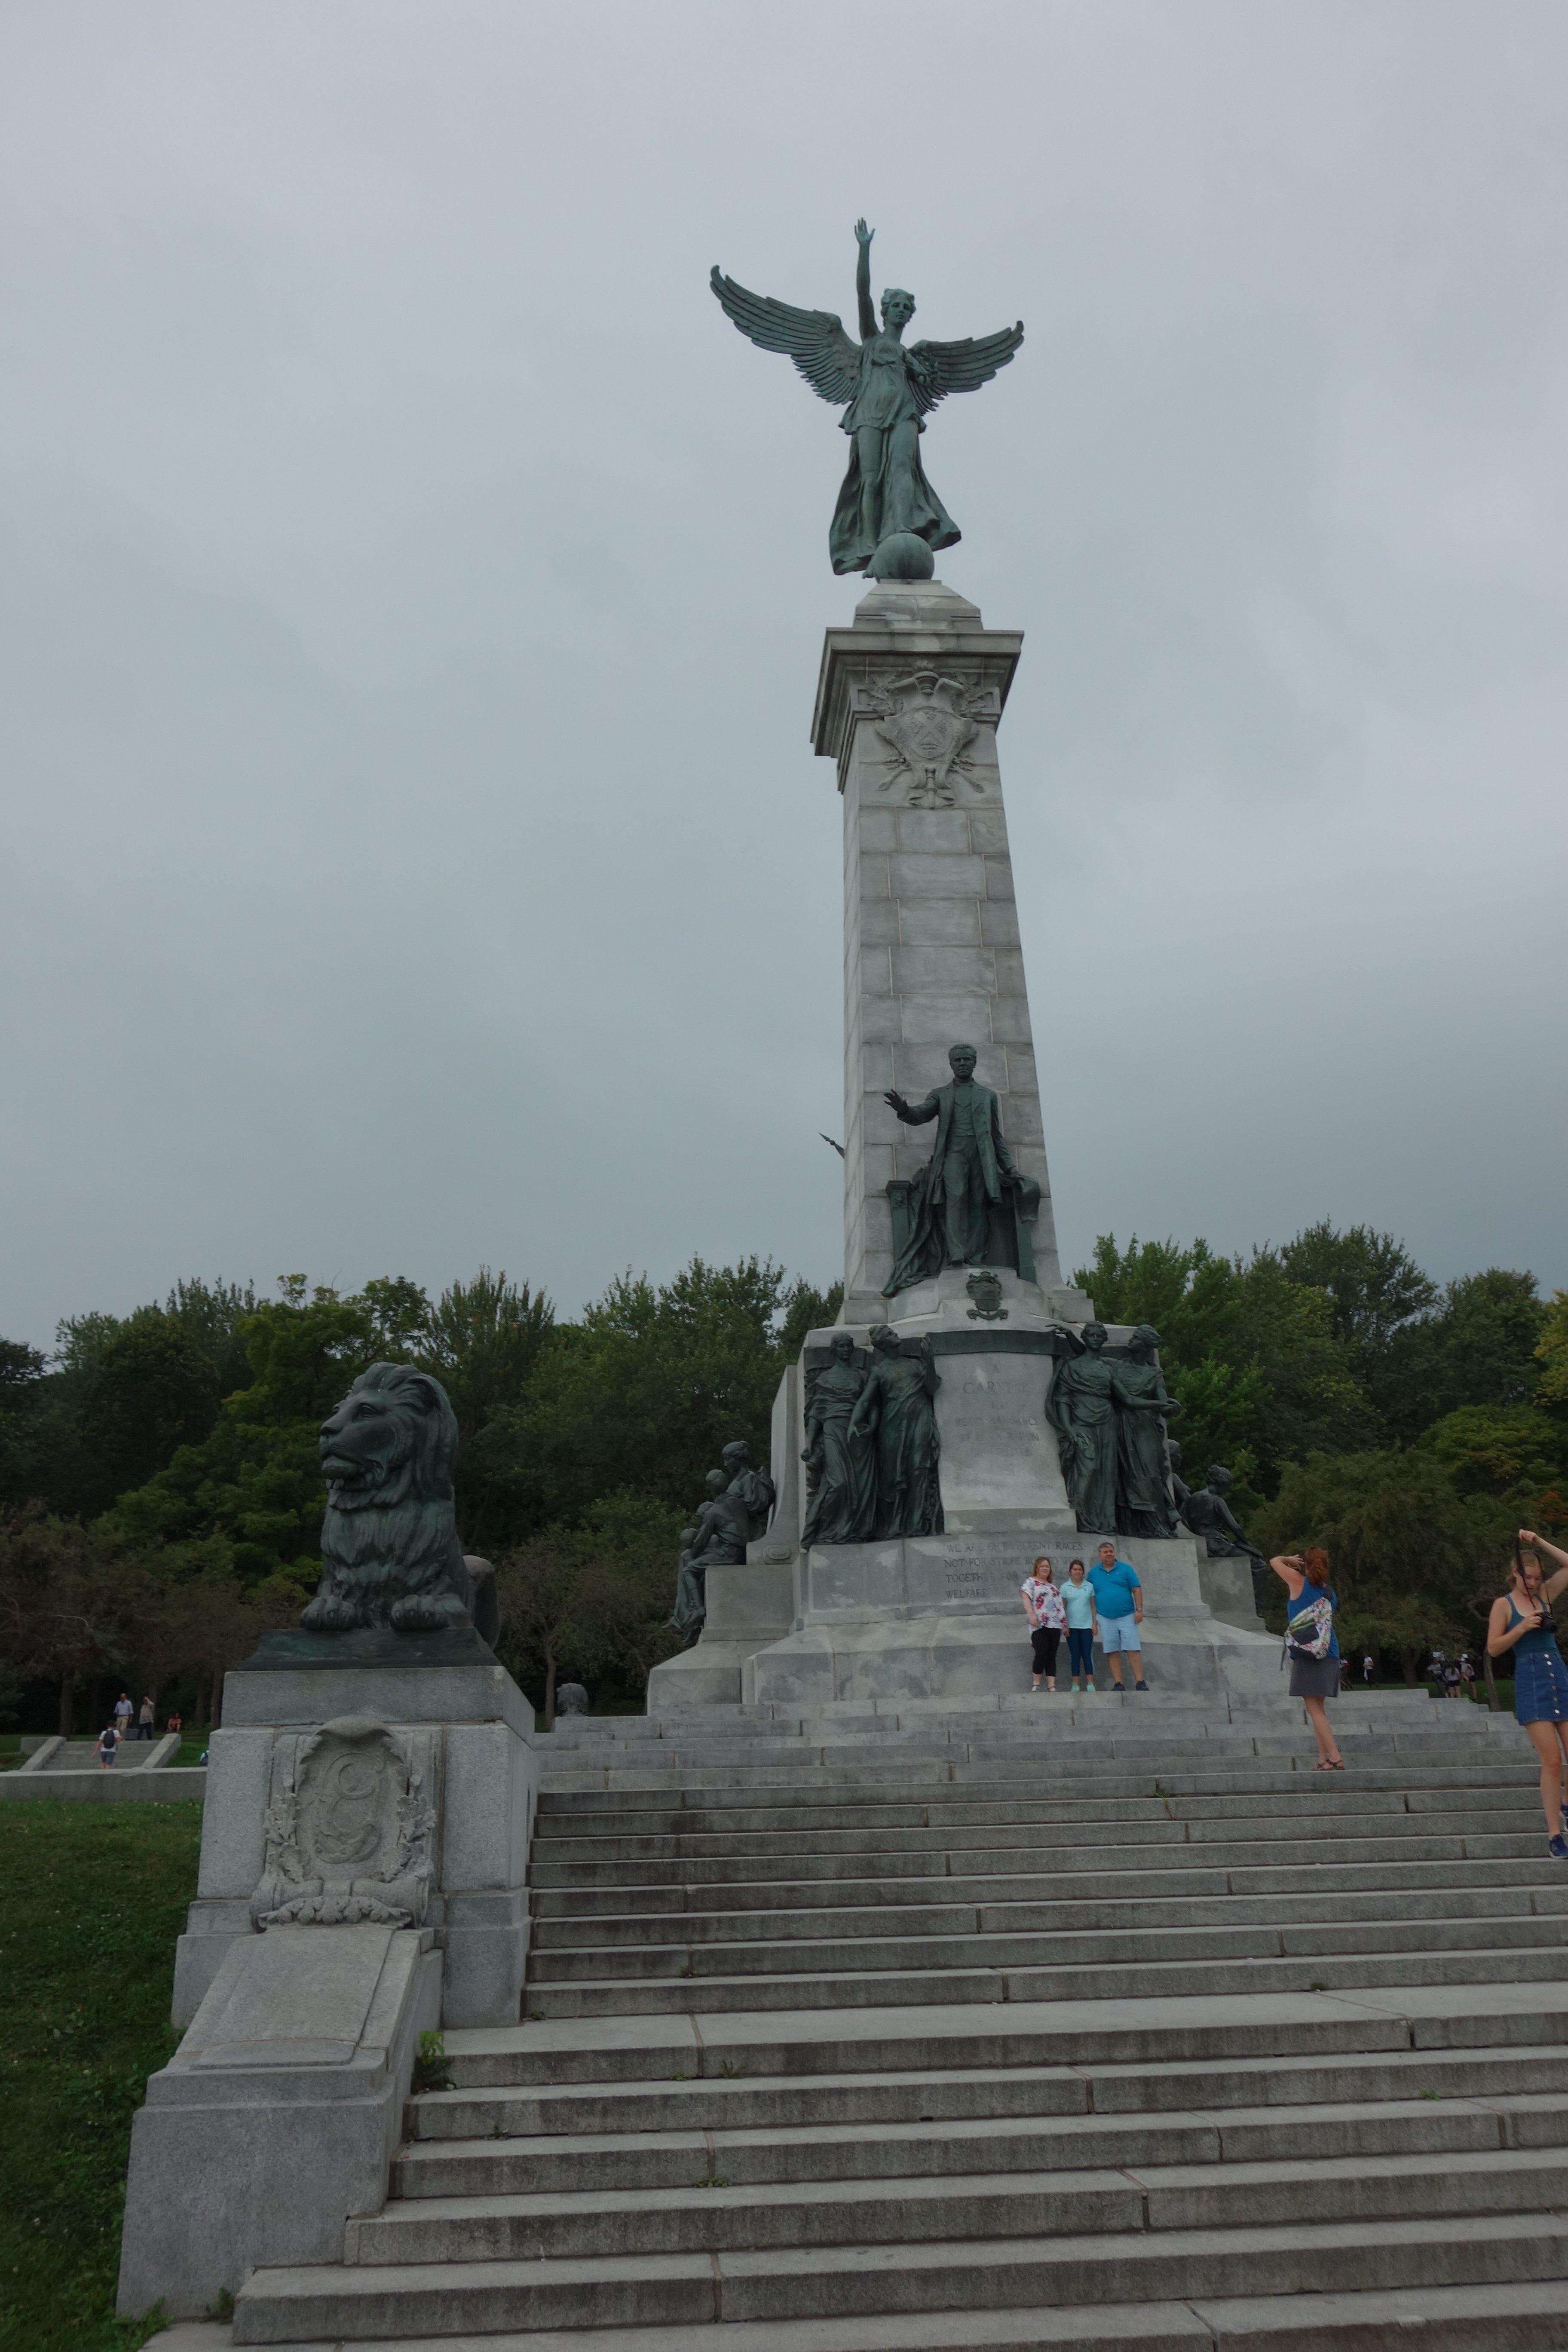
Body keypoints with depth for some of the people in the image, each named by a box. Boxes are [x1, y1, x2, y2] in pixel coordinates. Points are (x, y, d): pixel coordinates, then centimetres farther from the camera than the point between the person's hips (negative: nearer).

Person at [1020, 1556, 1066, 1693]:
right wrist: (1031, 1614, -21)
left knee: (1052, 1656, 2)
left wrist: (1065, 1624, 20)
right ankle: (1036, 1683, -3)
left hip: (1055, 1625, 6)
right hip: (1040, 1625, -6)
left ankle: (1052, 1686, 0)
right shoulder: (1031, 1582, 6)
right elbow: (1026, 1598, -7)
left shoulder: (1052, 1586, 24)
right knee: (1041, 1653, -16)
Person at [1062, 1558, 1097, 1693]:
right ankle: (1076, 1685, 6)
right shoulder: (1065, 1588, 4)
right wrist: (1064, 1625, -3)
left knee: (1087, 1655, -3)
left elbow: (1093, 1606, 9)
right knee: (1075, 1656, 3)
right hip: (1072, 1626, 0)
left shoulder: (1089, 1586, 7)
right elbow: (1062, 1608, 4)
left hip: (1087, 1626, 0)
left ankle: (1090, 1685, -2)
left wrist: (1095, 1624, 3)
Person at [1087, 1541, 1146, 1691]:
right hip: (1105, 1619, 2)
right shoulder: (1094, 1573, 9)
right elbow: (1091, 1597, 11)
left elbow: (1137, 1590, 2)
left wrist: (1139, 1610, -7)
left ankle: (1140, 1683, -6)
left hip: (1127, 1617, -2)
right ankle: (1119, 1684, 5)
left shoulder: (1126, 1569, 4)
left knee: (1133, 1650, -7)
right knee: (1112, 1652, 1)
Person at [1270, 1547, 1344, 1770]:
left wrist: (1290, 1560, 25)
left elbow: (1275, 1561, 4)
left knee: (1314, 1709, -5)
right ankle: (1323, 1758, 10)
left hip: (1305, 1656, -6)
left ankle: (1335, 1757, -12)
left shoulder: (1299, 1583, -5)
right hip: (1330, 1655, 6)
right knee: (1318, 1708, 13)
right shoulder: (1331, 1594, 9)